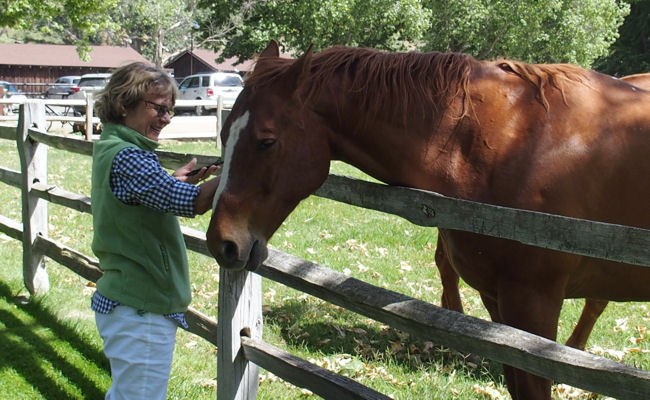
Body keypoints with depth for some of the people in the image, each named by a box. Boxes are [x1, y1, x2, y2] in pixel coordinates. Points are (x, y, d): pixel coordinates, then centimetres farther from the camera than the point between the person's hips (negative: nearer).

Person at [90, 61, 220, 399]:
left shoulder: (110, 149, 11)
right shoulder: (126, 157, -21)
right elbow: (194, 203, -28)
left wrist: (176, 180, 9)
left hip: (124, 302, 11)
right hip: (141, 311, -11)